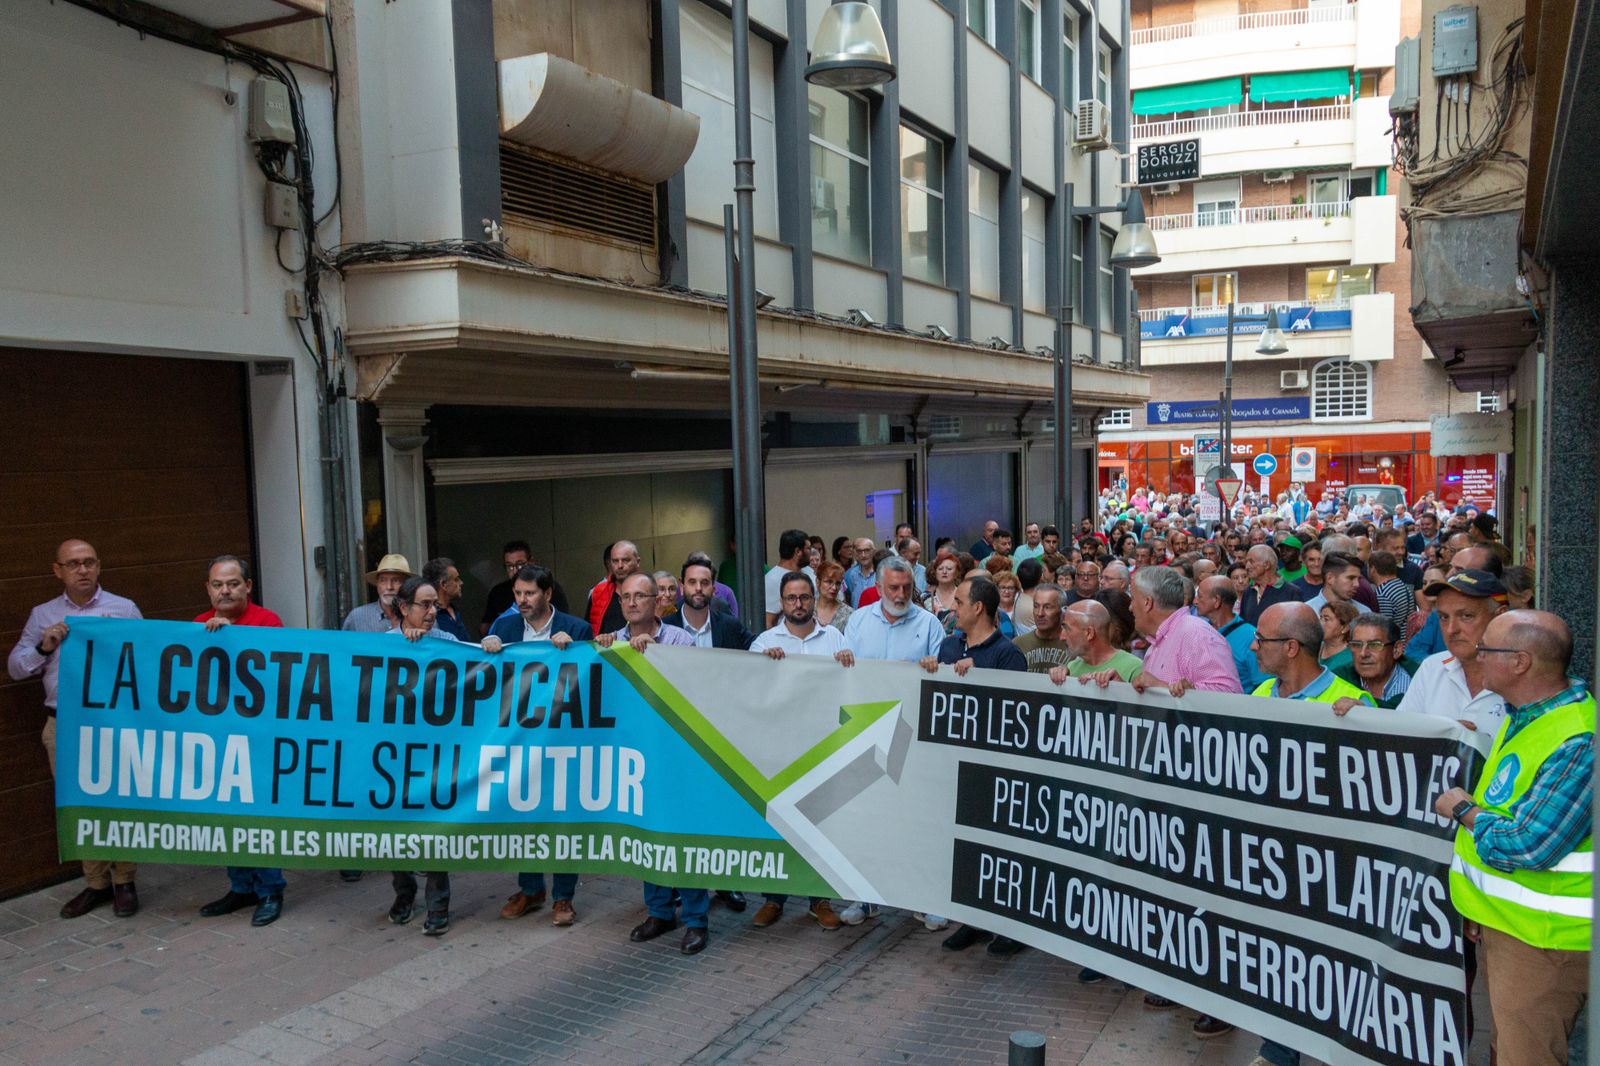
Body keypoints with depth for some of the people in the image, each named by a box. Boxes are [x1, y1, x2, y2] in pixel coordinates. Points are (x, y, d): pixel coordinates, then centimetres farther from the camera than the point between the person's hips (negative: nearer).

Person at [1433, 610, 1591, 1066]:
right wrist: (1480, 905, 20)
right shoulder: (1523, 716, 8)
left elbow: (1527, 848, -28)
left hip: (1540, 937, -10)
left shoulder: (1577, 743, -25)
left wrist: (1463, 810, -10)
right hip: (1503, 921, 10)